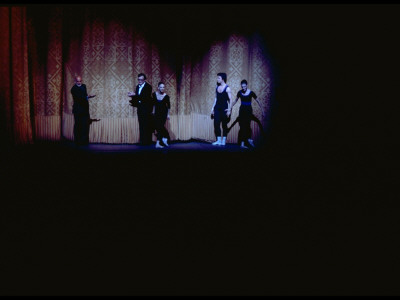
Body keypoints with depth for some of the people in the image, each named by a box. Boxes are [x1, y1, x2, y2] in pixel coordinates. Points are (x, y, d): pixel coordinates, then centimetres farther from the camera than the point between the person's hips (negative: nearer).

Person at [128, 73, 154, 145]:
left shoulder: (148, 87, -10)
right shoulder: (138, 87, 13)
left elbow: (145, 97, -21)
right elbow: (137, 97, 13)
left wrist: (134, 95, -25)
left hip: (146, 109, -7)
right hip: (140, 109, 7)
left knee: (147, 126, -6)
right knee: (141, 126, 7)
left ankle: (147, 141, -2)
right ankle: (142, 141, 12)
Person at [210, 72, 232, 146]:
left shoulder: (227, 88, -7)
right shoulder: (217, 87, 10)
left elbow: (230, 100, -8)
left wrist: (229, 109, -15)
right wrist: (213, 108, 13)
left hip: (224, 107, -5)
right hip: (217, 107, 6)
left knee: (224, 125, 1)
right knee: (216, 124, 0)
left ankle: (223, 141, 7)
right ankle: (218, 140, 6)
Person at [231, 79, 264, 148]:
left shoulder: (251, 93, -9)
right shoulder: (239, 92, 0)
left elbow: (258, 101, -1)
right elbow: (235, 100, 16)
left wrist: (262, 110, -1)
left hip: (248, 110, -3)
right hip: (242, 110, 3)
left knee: (247, 125, -13)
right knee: (242, 126, -1)